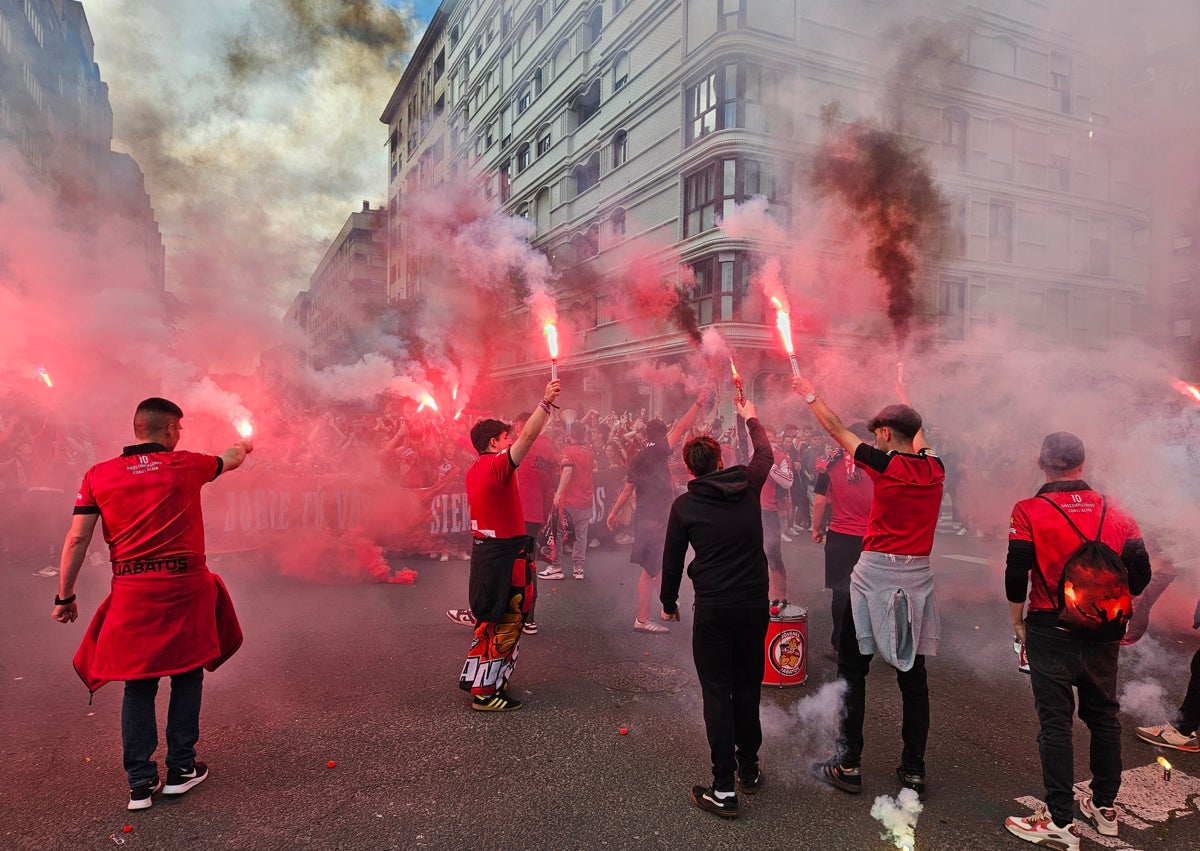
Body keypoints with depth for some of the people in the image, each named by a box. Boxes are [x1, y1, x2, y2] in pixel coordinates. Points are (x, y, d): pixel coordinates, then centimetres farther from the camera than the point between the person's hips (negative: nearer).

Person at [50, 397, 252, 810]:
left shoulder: (98, 475, 2)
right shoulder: (186, 466, -1)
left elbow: (77, 539, 0)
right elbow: (231, 459, 19)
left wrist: (65, 597, 9)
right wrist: (243, 446, 42)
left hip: (132, 593, 2)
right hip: (185, 586, -2)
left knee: (138, 684, 12)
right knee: (186, 676, 13)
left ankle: (141, 783, 17)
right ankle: (181, 769, 22)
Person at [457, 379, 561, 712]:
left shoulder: (475, 469, 12)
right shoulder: (497, 465, -18)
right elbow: (528, 436, -28)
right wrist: (545, 402, -26)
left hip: (485, 549, 10)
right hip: (505, 555, -10)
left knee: (490, 619, 21)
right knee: (505, 624, 0)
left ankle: (473, 677, 31)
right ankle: (486, 692, 7)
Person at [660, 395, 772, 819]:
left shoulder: (684, 505, -4)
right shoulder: (748, 484, 1)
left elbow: (672, 559, 3)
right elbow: (765, 453, 22)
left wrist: (669, 601, 18)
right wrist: (750, 418, 39)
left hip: (713, 608, -3)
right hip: (754, 604, 3)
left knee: (717, 692, 3)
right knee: (748, 687, 17)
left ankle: (723, 789, 4)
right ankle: (749, 769, 31)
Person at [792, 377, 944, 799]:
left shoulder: (885, 463, -9)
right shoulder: (934, 469, 3)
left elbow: (837, 429, 2)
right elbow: (919, 439, 27)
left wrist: (810, 395, 17)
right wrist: (902, 401, 42)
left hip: (876, 573, -5)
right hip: (918, 577, 5)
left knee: (853, 669, 5)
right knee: (913, 673, 12)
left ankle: (849, 764, 10)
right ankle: (913, 768, 19)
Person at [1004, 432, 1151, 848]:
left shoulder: (1029, 512, -12)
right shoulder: (1115, 513, 1)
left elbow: (1016, 577, -14)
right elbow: (1140, 575, 3)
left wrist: (1017, 623, -1)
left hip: (1051, 632, -4)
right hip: (1103, 634, 5)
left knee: (1055, 722, 3)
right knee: (1104, 716, 19)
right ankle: (1104, 807, 33)